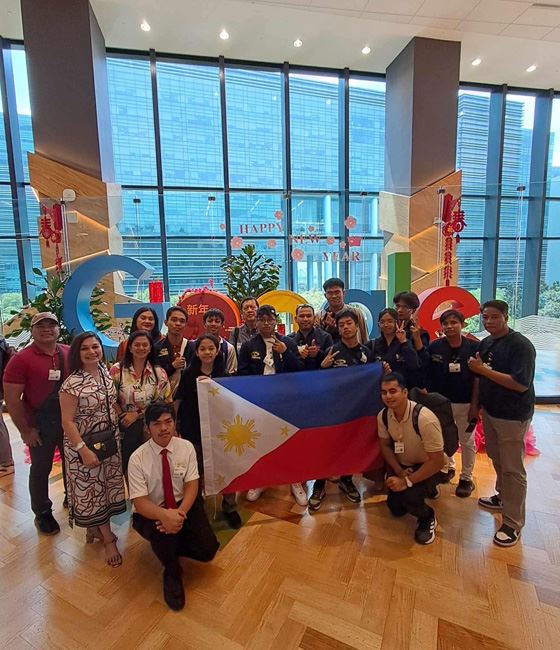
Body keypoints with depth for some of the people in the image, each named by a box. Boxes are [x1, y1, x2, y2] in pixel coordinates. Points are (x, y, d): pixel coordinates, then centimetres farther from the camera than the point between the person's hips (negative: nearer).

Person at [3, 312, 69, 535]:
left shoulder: (70, 354, -3)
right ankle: (42, 513, 35)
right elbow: (12, 399, -11)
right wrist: (25, 430, -11)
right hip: (40, 426, -3)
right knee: (41, 469, 14)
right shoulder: (21, 359, -12)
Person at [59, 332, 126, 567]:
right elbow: (67, 421, -19)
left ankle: (95, 527, 40)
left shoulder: (105, 372, -2)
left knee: (107, 484, 17)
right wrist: (83, 450, -21)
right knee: (92, 488, 9)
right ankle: (108, 538, 23)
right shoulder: (72, 383, -21)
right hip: (85, 444, -6)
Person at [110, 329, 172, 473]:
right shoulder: (117, 370, -2)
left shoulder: (159, 373, 0)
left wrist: (137, 414, -9)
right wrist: (124, 417, -9)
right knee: (126, 467, 7)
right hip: (124, 429, 0)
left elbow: (164, 402, -3)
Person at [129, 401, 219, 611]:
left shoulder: (186, 447, -10)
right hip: (151, 513, -2)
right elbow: (139, 502, -20)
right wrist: (165, 515, -39)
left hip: (183, 506, 2)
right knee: (162, 532, -36)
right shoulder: (138, 458, -17)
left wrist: (180, 512, -30)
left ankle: (170, 546, 16)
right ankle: (172, 574, -2)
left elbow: (192, 485, -11)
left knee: (207, 550, -16)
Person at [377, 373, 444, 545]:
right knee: (395, 509, 11)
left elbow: (437, 461, -28)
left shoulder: (424, 418, -35)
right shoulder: (383, 415, -17)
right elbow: (385, 446, 0)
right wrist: (399, 472, -13)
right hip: (402, 465, 6)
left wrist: (407, 481, -29)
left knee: (409, 497, -31)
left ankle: (428, 518, 5)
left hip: (428, 467, -5)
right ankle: (422, 489, 39)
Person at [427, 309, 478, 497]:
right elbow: (427, 375, -2)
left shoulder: (474, 347, -9)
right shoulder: (434, 347, -6)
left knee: (466, 441, 12)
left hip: (465, 403, -1)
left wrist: (476, 404, -7)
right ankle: (447, 467, 39)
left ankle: (466, 478, 28)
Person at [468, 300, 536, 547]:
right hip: (490, 411, 7)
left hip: (512, 417, -7)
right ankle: (503, 497, 41)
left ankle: (513, 524, 14)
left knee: (512, 469, 3)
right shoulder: (484, 343, 5)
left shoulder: (520, 345, -18)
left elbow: (521, 384, -26)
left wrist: (483, 369, -22)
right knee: (497, 460, 20)